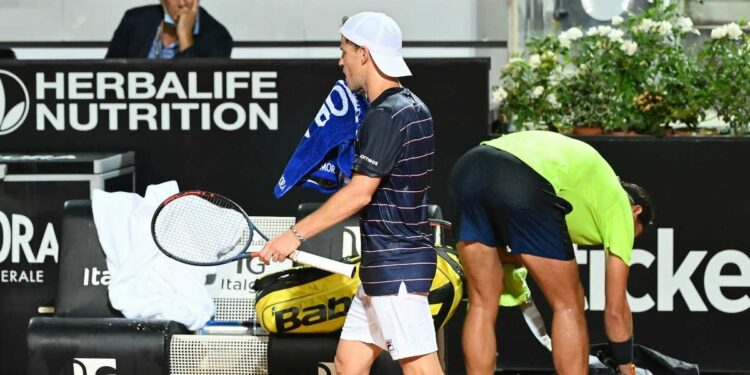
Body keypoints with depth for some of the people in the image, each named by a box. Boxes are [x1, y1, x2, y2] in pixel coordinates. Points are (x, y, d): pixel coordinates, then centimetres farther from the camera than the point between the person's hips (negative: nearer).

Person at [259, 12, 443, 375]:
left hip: (396, 265, -10)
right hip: (383, 265, 10)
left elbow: (359, 194, -19)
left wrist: (296, 234, -15)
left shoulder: (386, 116, -17)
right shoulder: (412, 108, 14)